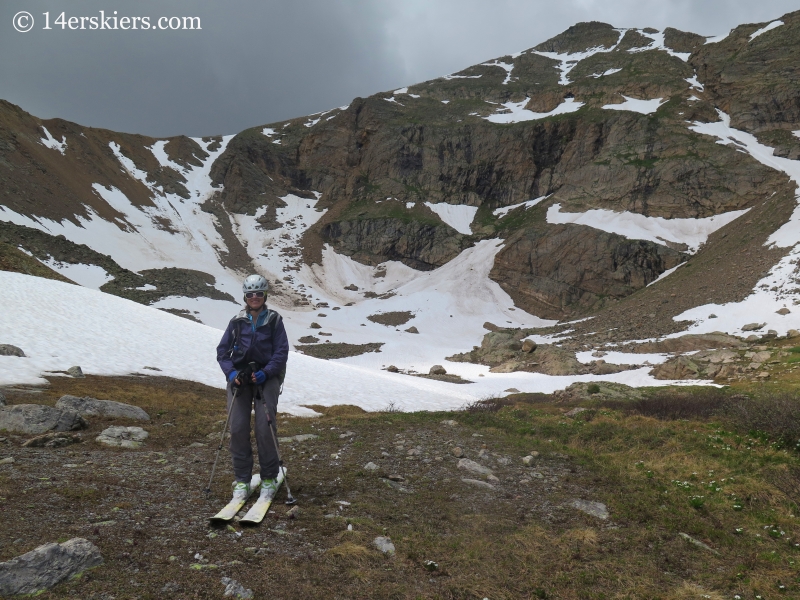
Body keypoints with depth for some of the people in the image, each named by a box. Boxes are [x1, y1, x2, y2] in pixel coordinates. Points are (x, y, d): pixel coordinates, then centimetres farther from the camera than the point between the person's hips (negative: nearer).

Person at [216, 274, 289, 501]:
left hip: (266, 377, -2)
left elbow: (281, 351, -1)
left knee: (265, 428, -9)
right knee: (238, 428, -3)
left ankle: (269, 479, 7)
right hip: (239, 377, 2)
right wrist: (230, 372, -8)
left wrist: (266, 372, -15)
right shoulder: (236, 321, 9)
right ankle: (242, 480, 10)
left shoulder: (274, 320, 3)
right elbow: (222, 351, 9)